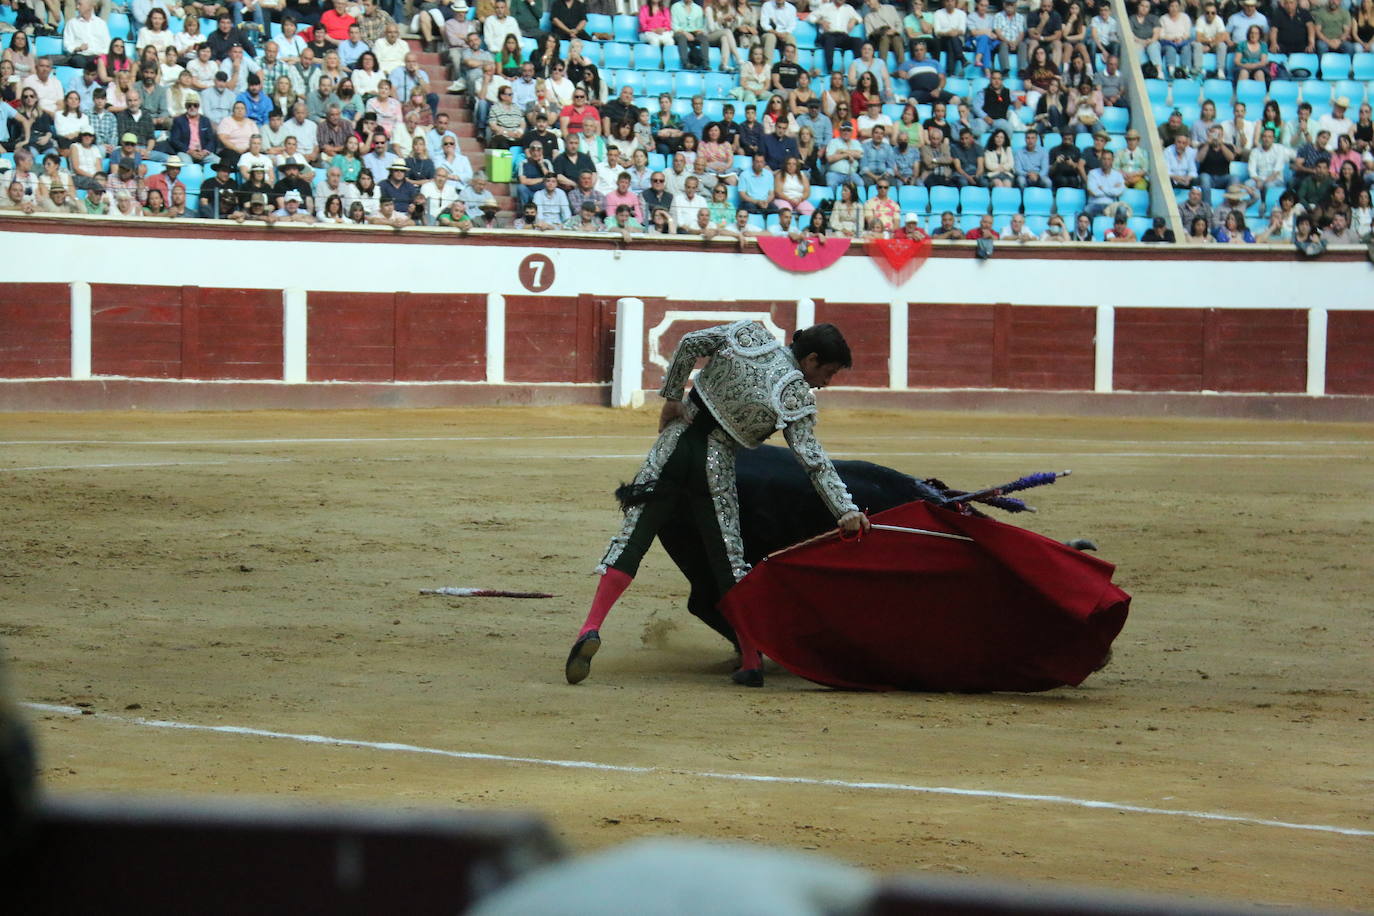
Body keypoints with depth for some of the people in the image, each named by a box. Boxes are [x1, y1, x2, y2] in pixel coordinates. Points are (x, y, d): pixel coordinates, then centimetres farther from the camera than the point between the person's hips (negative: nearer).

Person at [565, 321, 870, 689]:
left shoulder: (750, 334, 3)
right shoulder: (797, 396, -8)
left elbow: (690, 344, 2)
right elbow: (812, 459, -14)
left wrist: (671, 396, 10)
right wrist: (846, 510, -17)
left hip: (675, 446, 3)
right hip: (714, 468, -3)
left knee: (632, 539, -2)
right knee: (730, 560, 5)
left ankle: (591, 629, -19)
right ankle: (751, 664, 5)